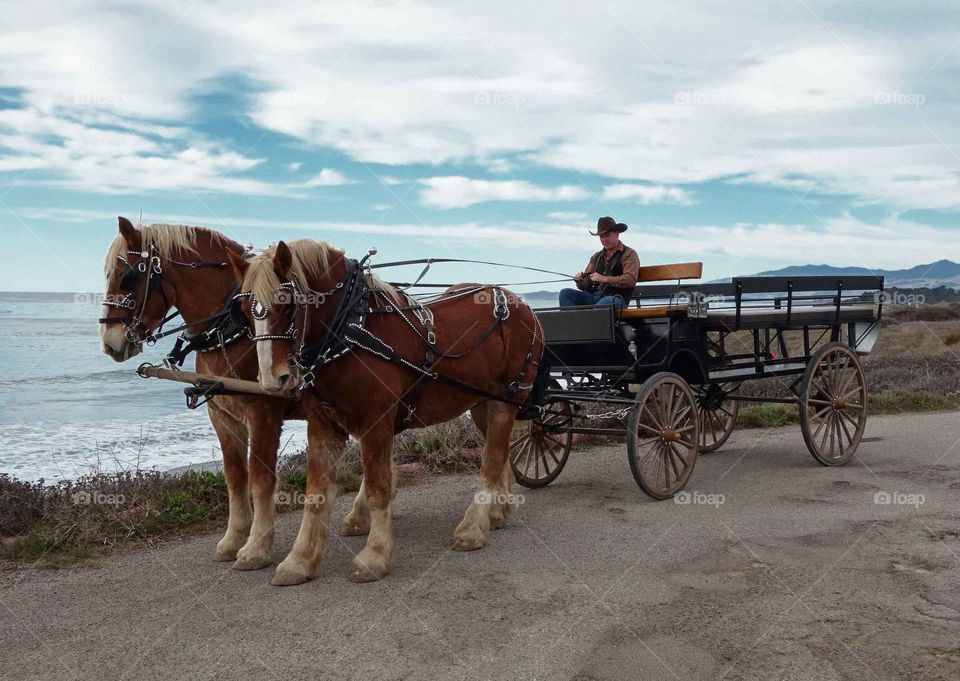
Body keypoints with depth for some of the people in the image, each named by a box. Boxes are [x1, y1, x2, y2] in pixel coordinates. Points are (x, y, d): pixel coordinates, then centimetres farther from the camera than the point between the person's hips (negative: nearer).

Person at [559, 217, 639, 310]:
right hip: (593, 296, 6)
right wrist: (579, 280, -4)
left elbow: (631, 280, -11)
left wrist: (604, 279, -17)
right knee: (565, 293, -16)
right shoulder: (596, 257, 24)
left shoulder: (629, 254, 6)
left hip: (615, 298, -6)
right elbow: (585, 285, 21)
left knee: (605, 303, -42)